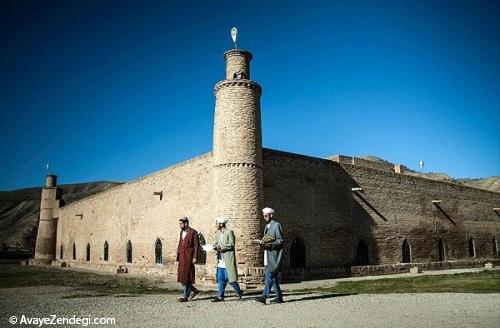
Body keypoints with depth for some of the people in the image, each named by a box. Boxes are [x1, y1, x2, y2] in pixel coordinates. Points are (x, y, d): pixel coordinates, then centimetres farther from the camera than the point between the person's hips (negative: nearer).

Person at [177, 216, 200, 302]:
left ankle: (185, 296, 6)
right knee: (181, 277, 7)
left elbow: (196, 245, -11)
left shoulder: (193, 232, -9)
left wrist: (195, 257, -15)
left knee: (187, 277, -4)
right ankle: (194, 290, 22)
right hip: (182, 258, 8)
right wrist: (178, 256, 13)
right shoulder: (182, 232, 13)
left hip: (189, 258, -8)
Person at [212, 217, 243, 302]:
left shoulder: (229, 232, -7)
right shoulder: (217, 233, 15)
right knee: (220, 280, 6)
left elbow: (231, 244, -14)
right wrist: (216, 246, -1)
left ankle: (238, 292, 16)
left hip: (228, 260, -7)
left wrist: (221, 247, -19)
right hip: (220, 261, 7)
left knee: (230, 279, -3)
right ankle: (220, 296, 12)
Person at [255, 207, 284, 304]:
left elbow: (280, 241, -11)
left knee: (269, 275, -14)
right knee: (273, 276, 11)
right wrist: (263, 243, 4)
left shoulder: (276, 225, -7)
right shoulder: (267, 226, 19)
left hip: (274, 255, -9)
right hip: (268, 256, 9)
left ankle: (264, 296, -18)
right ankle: (279, 297, 18)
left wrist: (271, 244, -24)